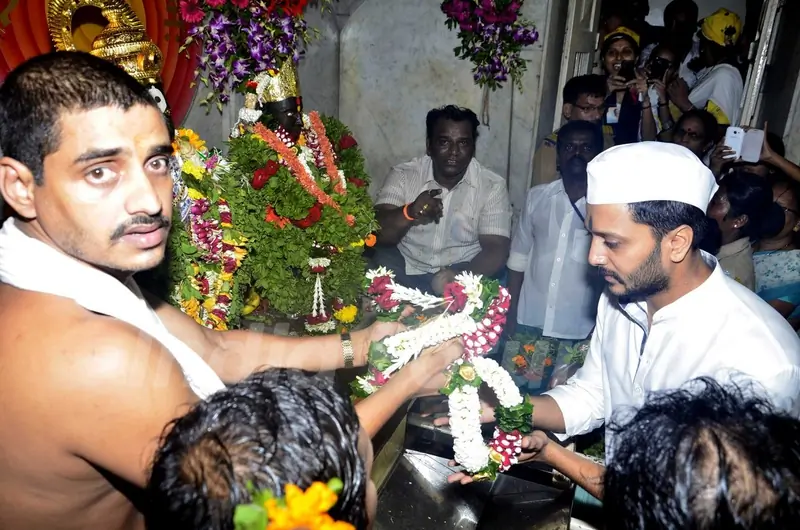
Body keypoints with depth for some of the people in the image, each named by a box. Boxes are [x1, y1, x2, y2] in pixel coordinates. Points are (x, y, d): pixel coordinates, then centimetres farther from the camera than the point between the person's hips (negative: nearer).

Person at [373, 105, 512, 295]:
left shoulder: (492, 186, -6)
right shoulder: (403, 175, -5)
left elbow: (496, 249, -14)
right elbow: (378, 233, -13)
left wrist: (461, 278, -33)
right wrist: (409, 213, -34)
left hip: (462, 271, -1)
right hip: (406, 269, 1)